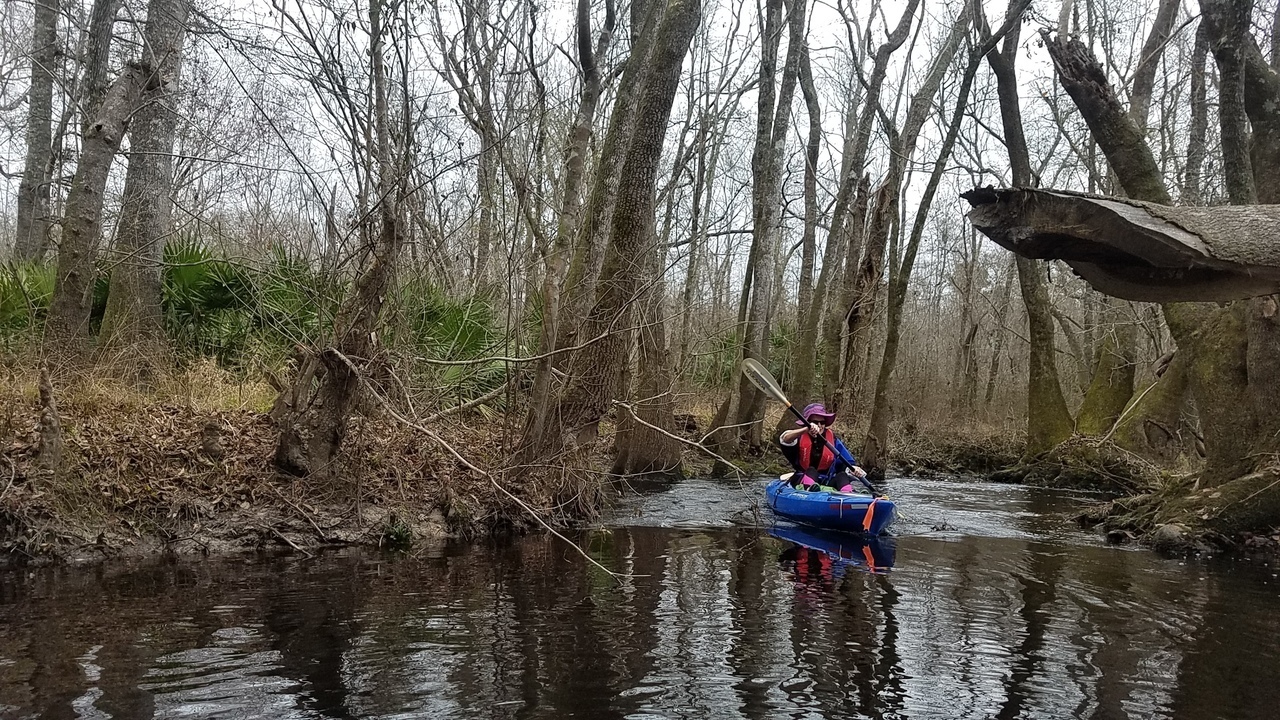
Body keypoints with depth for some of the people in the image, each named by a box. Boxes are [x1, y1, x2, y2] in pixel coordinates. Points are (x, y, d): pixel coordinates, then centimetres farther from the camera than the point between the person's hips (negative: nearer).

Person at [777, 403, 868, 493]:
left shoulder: (833, 440, 8)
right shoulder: (800, 438, -3)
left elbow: (848, 462, 6)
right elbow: (785, 439, -28)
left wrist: (853, 468, -20)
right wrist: (806, 429, -43)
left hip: (827, 482, 3)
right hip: (802, 481, -3)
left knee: (842, 476, -23)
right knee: (811, 471, -31)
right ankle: (808, 489, -61)